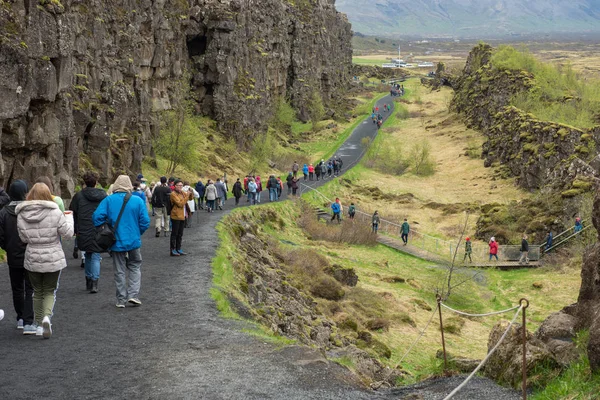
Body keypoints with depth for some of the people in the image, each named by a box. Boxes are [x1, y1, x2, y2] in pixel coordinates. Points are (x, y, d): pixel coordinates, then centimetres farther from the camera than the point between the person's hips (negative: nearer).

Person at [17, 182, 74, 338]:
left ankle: (39, 324, 21)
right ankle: (47, 316, -14)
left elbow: (24, 238, -2)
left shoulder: (21, 214, -4)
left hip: (32, 260, 2)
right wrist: (69, 219, 9)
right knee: (49, 291, 11)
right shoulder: (55, 213, -13)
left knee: (37, 292, 17)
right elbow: (68, 233, -8)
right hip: (53, 259, -2)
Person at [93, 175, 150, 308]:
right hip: (133, 241, 0)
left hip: (116, 242, 1)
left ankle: (121, 300, 13)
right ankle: (133, 295, 2)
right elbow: (145, 221, -7)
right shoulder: (138, 201, -6)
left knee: (119, 271, 10)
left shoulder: (108, 200, -5)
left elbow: (97, 216, -12)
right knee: (135, 267, 15)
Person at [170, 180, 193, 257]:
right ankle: (173, 250, 1)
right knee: (175, 234, -3)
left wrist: (190, 194, 0)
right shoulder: (173, 194, -12)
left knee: (180, 234, 13)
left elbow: (190, 198, 21)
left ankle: (178, 249, 20)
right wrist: (186, 196, -20)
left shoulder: (182, 192, 13)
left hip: (182, 216, 8)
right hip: (176, 216, -8)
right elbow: (180, 204, -20)